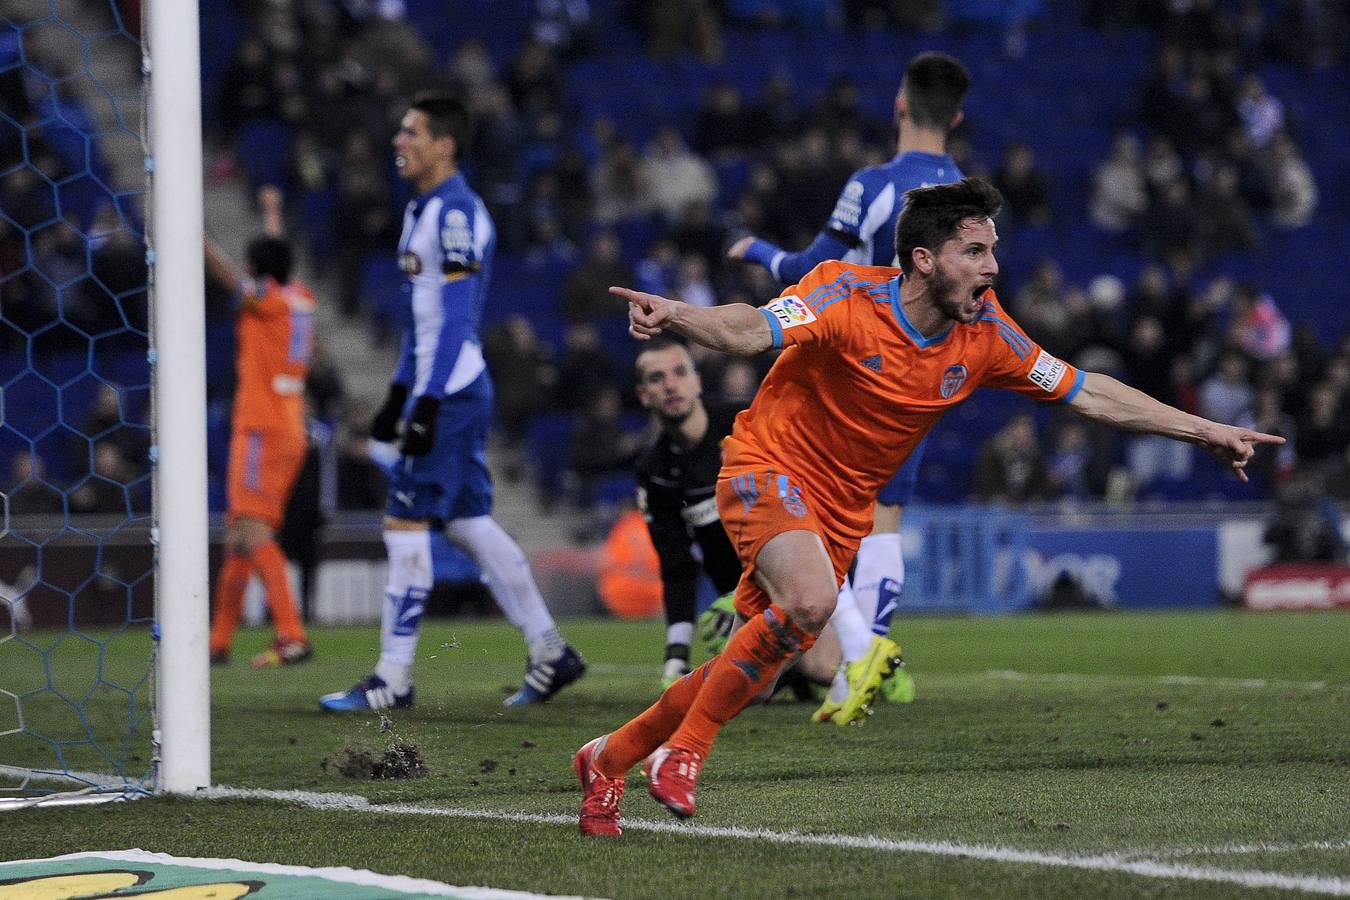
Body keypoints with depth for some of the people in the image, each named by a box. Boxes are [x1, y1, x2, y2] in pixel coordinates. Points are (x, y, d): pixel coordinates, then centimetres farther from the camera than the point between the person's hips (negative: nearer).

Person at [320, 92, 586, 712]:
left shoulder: (456, 213, -14)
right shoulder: (422, 210, 17)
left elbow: (456, 319, -19)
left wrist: (429, 403, -23)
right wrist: (399, 393, 24)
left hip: (450, 394, -10)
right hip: (441, 391, 10)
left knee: (406, 524, -8)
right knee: (469, 525, 12)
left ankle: (393, 679, -4)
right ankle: (550, 654, 16)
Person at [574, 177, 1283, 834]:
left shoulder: (983, 334, -6)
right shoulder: (848, 296, -21)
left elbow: (1088, 394, 4)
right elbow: (749, 331, -36)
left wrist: (1205, 431, 3)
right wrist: (675, 316, -58)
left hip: (844, 508, 6)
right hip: (769, 469, -6)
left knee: (752, 664, 5)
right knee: (811, 600, -33)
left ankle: (608, 757, 25)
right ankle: (685, 747, -16)